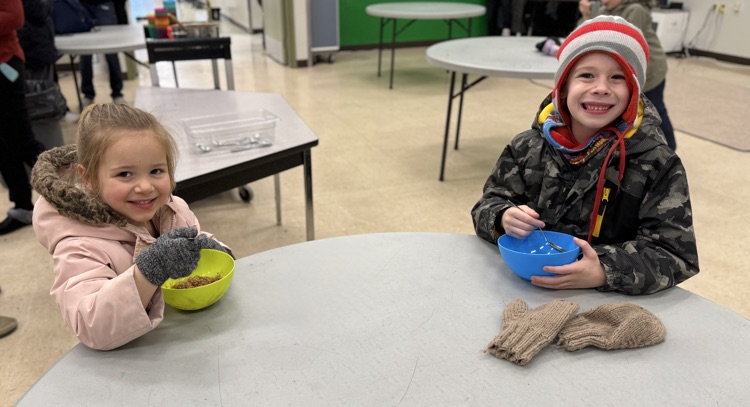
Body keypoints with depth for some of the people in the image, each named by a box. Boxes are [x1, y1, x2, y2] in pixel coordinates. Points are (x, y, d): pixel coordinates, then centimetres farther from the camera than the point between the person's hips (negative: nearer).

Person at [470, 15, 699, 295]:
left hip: (608, 302, 1)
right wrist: (505, 219, -20)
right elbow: (488, 205, 4)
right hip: (523, 289, -1)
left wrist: (604, 272, -27)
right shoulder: (528, 148, 0)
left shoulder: (657, 165, -6)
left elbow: (675, 253, -10)